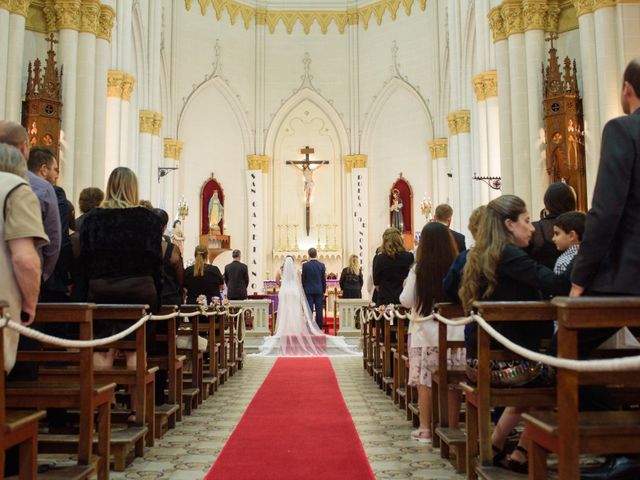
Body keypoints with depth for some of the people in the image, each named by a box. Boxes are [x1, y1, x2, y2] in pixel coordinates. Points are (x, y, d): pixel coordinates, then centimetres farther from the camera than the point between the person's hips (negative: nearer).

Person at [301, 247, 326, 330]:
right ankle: (319, 328, 4)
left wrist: (303, 290, 11)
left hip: (308, 291, -1)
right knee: (319, 310, 3)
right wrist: (323, 291, 12)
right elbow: (324, 280, 3)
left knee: (309, 310, 0)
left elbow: (303, 279, 0)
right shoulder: (322, 265, -1)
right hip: (319, 291, 1)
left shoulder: (305, 265, -5)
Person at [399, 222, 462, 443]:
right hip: (453, 333, 1)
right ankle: (452, 429, 16)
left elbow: (406, 301, -3)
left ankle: (425, 429, 15)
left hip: (425, 333, -1)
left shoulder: (418, 269, -8)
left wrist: (407, 288, 16)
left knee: (425, 382, 8)